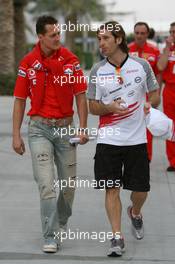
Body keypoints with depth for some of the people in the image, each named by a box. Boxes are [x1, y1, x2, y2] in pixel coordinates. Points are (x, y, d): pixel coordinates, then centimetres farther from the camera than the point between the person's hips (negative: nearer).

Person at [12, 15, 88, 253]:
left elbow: (81, 96, 2)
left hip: (65, 126, 2)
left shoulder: (70, 59, -2)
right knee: (46, 184, -11)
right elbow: (20, 100, 3)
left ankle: (62, 221, 36)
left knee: (69, 182, 11)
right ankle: (51, 236, -7)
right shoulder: (28, 63, -3)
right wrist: (16, 135, 0)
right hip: (39, 128, -2)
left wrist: (83, 128, -6)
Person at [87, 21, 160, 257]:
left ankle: (135, 212, 39)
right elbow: (92, 107, 5)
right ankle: (117, 237, 4)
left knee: (140, 189, 6)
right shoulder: (97, 71, 1)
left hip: (137, 138, 0)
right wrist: (109, 108, -16)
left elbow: (155, 94, 11)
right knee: (112, 189, -4)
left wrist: (149, 105, -11)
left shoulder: (141, 65, -1)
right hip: (108, 139, 0)